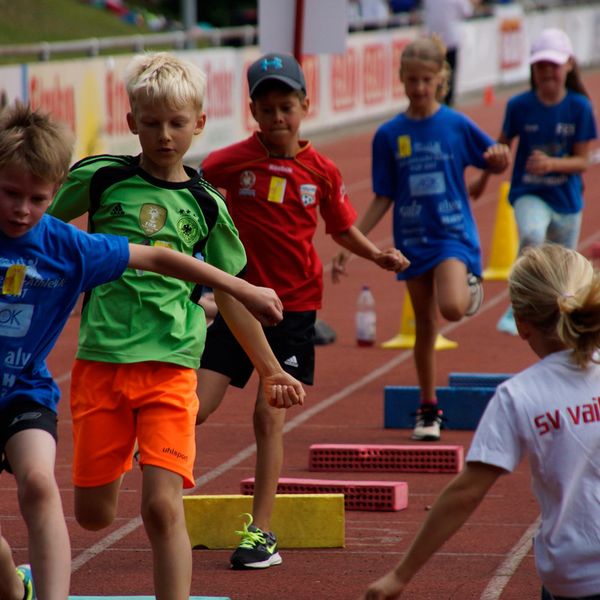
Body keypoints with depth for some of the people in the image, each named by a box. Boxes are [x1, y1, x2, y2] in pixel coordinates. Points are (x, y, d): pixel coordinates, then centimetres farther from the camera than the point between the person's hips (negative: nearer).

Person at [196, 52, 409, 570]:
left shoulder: (322, 172, 0)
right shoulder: (236, 161, -5)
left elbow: (343, 228, 14)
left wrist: (378, 255, -1)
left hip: (294, 305, 0)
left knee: (269, 417, -2)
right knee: (195, 409, -7)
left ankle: (262, 530, 6)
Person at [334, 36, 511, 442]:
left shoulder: (457, 126, -4)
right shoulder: (389, 135, 1)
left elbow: (495, 164, 7)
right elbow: (383, 199, 5)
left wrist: (500, 158, -18)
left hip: (453, 231, -2)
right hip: (412, 238, 2)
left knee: (452, 308, -27)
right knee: (425, 325, 7)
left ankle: (471, 283, 8)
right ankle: (429, 409, 20)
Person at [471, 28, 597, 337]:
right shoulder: (519, 105, -11)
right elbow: (502, 145, 7)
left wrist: (551, 163, -27)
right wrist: (483, 179, 19)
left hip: (566, 197, 2)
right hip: (529, 194, -2)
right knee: (532, 235, -33)